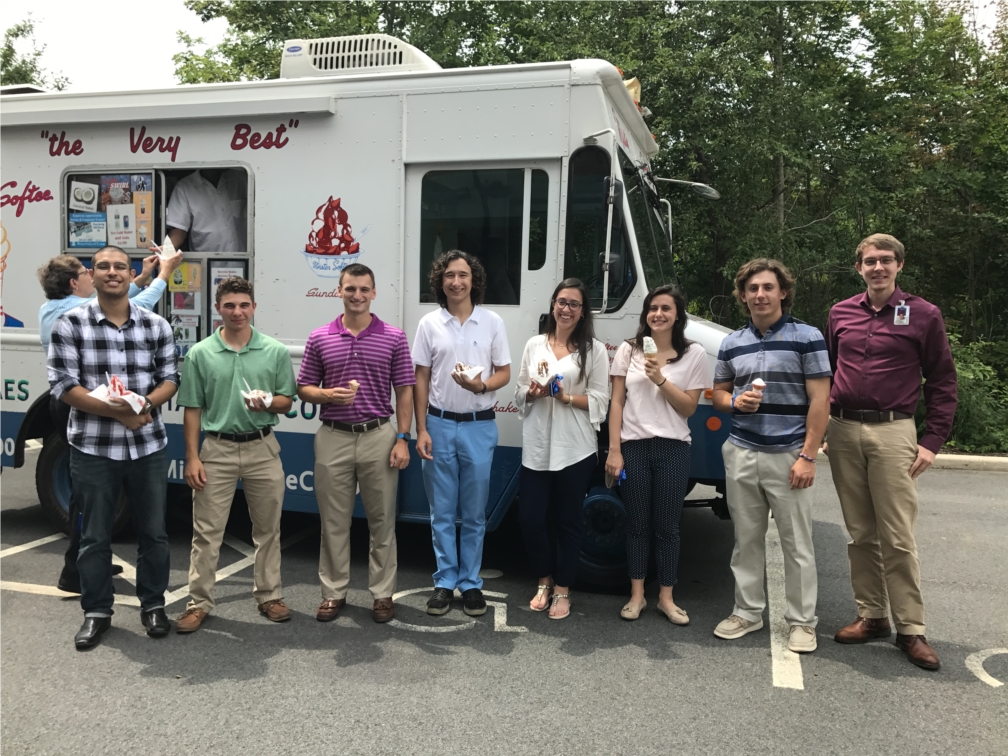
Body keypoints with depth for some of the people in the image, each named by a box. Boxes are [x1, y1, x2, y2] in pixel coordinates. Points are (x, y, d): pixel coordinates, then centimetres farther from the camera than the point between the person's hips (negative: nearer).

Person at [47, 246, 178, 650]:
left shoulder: (157, 326, 3)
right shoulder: (70, 324, -4)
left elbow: (169, 379, 5)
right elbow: (63, 385, -9)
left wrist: (145, 403, -17)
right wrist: (117, 411, -20)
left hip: (148, 446, 2)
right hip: (93, 449, -2)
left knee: (153, 532, 11)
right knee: (94, 536, 10)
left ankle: (153, 605, 28)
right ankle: (96, 612, 26)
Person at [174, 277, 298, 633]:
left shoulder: (275, 351, 1)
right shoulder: (200, 354, 0)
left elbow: (286, 402, 5)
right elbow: (192, 410, 1)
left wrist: (268, 403, -18)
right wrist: (192, 457, -5)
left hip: (263, 449, 1)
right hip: (217, 449, -1)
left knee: (267, 529, 10)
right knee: (207, 531, 4)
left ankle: (269, 596, 24)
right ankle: (199, 603, 16)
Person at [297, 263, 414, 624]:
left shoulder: (394, 338, 0)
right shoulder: (319, 338, 3)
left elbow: (404, 391, 0)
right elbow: (304, 388, 7)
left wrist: (402, 439, -7)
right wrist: (329, 395, -14)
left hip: (379, 437, -1)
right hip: (333, 438, 1)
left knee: (382, 521, 7)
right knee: (334, 522, 9)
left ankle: (383, 593, 19)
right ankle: (333, 592, 23)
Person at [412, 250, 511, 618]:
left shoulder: (492, 322, 0)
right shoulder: (429, 324, 1)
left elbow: (504, 373, 4)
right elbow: (421, 380, 3)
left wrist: (481, 386, -19)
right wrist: (421, 430, -2)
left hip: (479, 426, 0)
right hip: (440, 424, 1)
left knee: (474, 514, 8)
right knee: (442, 512, 8)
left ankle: (471, 583, 20)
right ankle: (445, 582, 21)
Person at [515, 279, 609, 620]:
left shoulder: (594, 349, -1)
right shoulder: (534, 345, 9)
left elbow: (599, 402, -4)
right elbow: (519, 393, 11)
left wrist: (565, 397, -18)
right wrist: (533, 393, -10)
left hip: (575, 449, -3)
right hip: (537, 447, 3)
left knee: (567, 521, 7)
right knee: (530, 518, 4)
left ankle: (562, 589, 24)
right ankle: (545, 581, 28)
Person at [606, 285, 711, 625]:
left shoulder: (694, 354, 1)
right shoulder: (628, 350, 4)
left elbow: (689, 408, -2)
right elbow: (616, 403, 3)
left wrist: (660, 379, -16)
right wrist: (614, 450, -3)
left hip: (673, 449, -1)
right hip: (634, 446, 1)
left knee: (667, 526, 7)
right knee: (637, 524, 9)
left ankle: (666, 597, 20)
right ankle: (636, 594, 22)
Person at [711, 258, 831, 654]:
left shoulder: (807, 337, -4)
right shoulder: (731, 342, 9)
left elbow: (819, 401, -7)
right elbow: (718, 393, 17)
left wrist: (808, 457, -12)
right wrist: (736, 401, -7)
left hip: (788, 456, -4)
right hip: (741, 455, 4)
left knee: (796, 544, 4)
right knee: (746, 539, 12)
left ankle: (802, 621, 17)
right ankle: (747, 612, 25)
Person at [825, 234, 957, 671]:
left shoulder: (923, 315, 1)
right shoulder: (840, 313, 11)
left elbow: (942, 383, 2)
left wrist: (933, 441, -4)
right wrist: (822, 427, 10)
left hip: (892, 432, -3)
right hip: (843, 430, 4)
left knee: (897, 536, -3)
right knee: (860, 533, 10)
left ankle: (910, 629, 8)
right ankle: (871, 616, 21)